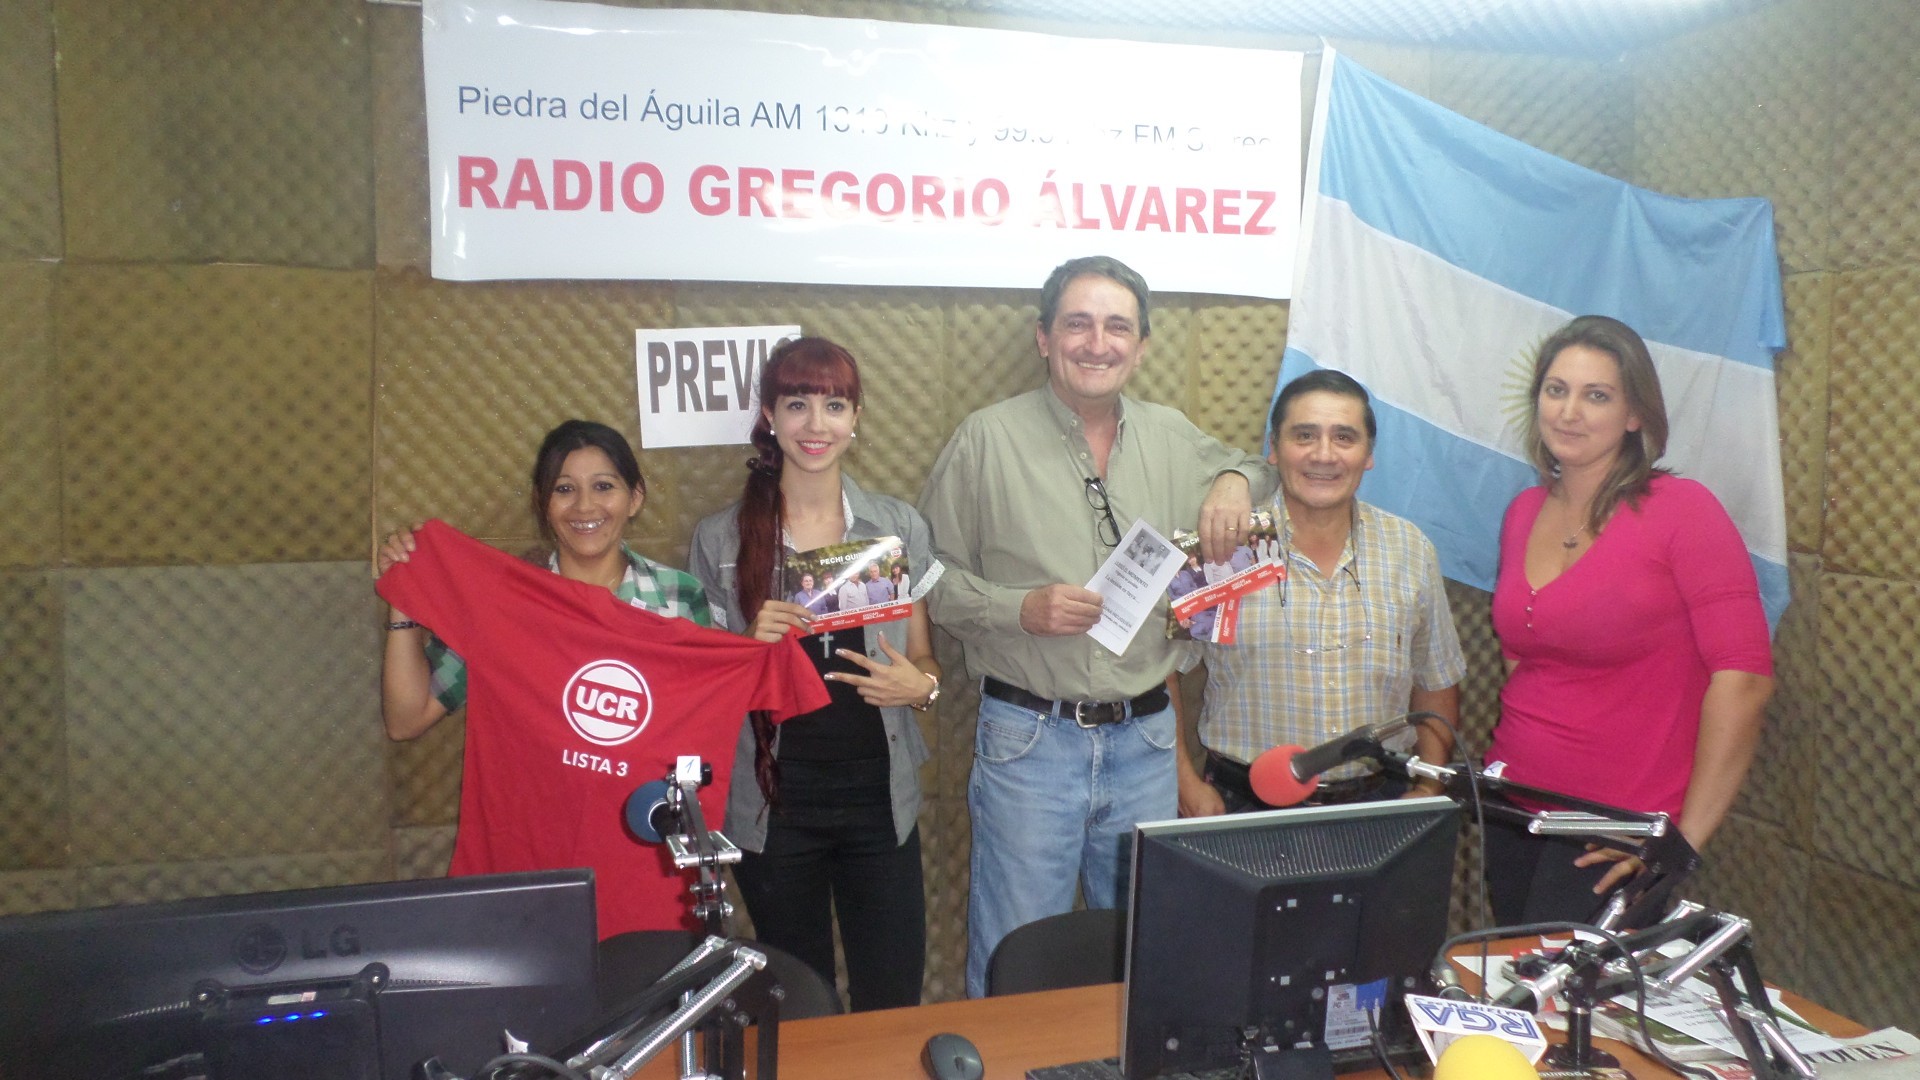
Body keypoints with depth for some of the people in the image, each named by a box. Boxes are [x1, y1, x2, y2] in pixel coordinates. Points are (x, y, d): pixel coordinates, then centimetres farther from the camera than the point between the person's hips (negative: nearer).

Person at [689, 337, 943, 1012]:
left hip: (878, 798, 1)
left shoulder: (900, 528, 1)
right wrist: (751, 645, -15)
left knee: (892, 1004, 6)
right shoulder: (720, 540, -2)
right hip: (772, 803, -1)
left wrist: (920, 687, -12)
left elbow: (924, 660, 10)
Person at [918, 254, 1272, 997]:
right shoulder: (987, 440, -4)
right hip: (1030, 737, -4)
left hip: (1145, 737, 4)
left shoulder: (1173, 437, 8)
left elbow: (1249, 467, 26)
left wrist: (1236, 483, 2)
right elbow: (933, 577, -2)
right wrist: (1021, 609, -17)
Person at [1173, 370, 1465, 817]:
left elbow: (1437, 684, 17)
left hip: (1378, 802, 4)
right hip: (1246, 808, -3)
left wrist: (1428, 791, 9)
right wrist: (1187, 782, -3)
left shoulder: (1411, 550, 8)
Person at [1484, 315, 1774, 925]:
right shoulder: (1523, 514, 7)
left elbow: (1743, 678, -16)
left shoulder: (1681, 511, -11)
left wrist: (1686, 836, -15)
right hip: (1513, 807, 6)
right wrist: (1502, 761, 9)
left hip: (1619, 837, -5)